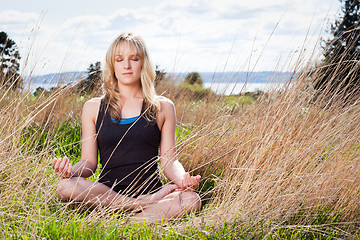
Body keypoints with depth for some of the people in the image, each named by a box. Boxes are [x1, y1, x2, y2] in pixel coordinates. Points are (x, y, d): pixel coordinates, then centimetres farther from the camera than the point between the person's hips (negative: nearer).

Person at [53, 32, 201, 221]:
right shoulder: (93, 108, 10)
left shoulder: (162, 107, 9)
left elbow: (169, 161, 6)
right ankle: (144, 205, -22)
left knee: (192, 200, -31)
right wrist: (71, 170, -16)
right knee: (65, 186, -30)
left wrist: (182, 178, -17)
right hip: (105, 194, 1)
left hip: (151, 190, 0)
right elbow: (89, 162, 8)